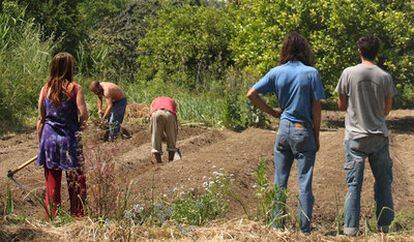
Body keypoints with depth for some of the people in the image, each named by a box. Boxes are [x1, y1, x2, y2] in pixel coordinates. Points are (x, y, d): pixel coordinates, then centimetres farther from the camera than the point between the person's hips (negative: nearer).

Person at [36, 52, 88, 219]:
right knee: (76, 179, 8)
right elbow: (83, 114, -15)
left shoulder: (45, 89, 2)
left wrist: (40, 142, 12)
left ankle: (51, 216, 16)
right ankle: (78, 214, 12)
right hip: (69, 138, -3)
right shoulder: (75, 88, -8)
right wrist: (80, 127, 6)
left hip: (49, 138, 3)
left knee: (52, 180, 11)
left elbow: (41, 119, 4)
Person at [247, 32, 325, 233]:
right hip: (304, 131, -3)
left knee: (279, 182, 12)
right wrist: (316, 136, 2)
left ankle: (277, 225, 17)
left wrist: (272, 112, 7)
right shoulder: (311, 73, -8)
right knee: (304, 183, 2)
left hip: (284, 130, 3)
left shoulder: (276, 72, 0)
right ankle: (305, 229, 6)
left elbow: (251, 94, -2)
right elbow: (316, 108, -7)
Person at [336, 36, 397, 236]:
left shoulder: (349, 73, -8)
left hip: (355, 136, -1)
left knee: (354, 183, 3)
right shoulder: (385, 77, -4)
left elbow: (341, 105, 0)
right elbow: (387, 109, 5)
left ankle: (351, 227, 4)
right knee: (383, 181, 12)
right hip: (379, 136, 1)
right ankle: (384, 225, 17)